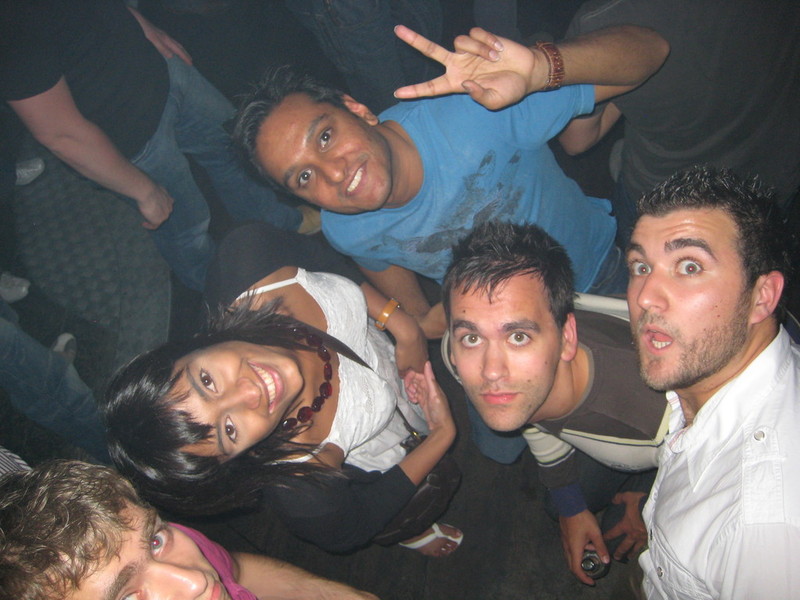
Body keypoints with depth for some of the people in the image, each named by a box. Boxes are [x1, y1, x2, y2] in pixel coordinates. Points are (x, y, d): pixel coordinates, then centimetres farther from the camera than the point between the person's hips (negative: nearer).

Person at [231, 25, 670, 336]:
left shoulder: (473, 112, -39)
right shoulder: (344, 232, -23)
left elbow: (649, 47, -40)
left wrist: (541, 68, -56)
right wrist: (420, 321, -7)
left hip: (599, 275, -1)